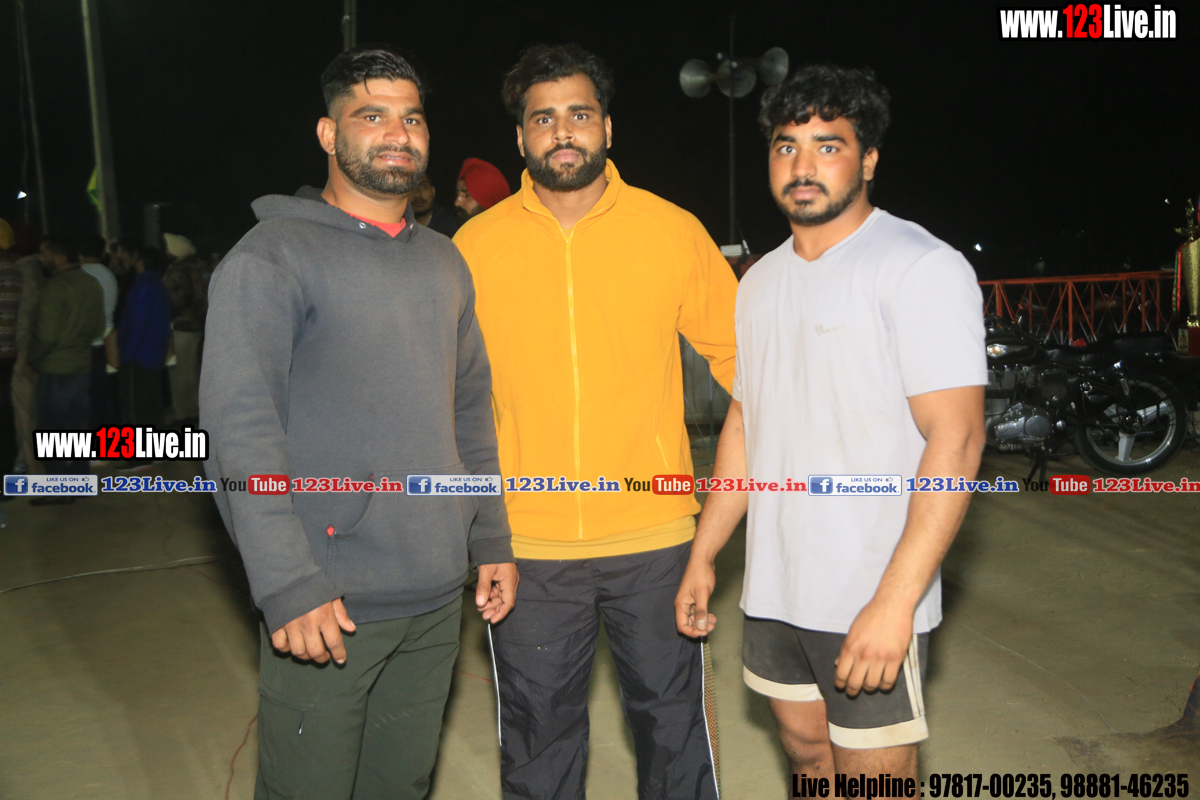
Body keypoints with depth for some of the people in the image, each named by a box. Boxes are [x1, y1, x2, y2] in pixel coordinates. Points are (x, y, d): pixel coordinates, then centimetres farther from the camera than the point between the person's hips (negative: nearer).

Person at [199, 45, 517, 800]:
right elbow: (242, 429, -14)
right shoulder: (273, 256, -7)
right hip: (329, 603, -5)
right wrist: (289, 585, -20)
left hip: (438, 597, 6)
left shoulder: (444, 262, 13)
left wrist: (493, 540, 12)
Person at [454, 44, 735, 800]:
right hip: (526, 544, 1)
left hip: (655, 538, 0)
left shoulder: (674, 230, -2)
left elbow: (738, 349, 7)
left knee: (673, 723, 16)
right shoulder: (476, 244, 0)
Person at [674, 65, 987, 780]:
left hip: (872, 602, -7)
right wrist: (703, 556, 15)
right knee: (808, 756, 20)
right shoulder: (761, 280, 12)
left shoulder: (922, 267, -11)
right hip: (773, 589, 7)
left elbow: (956, 439, -18)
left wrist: (894, 601, -24)